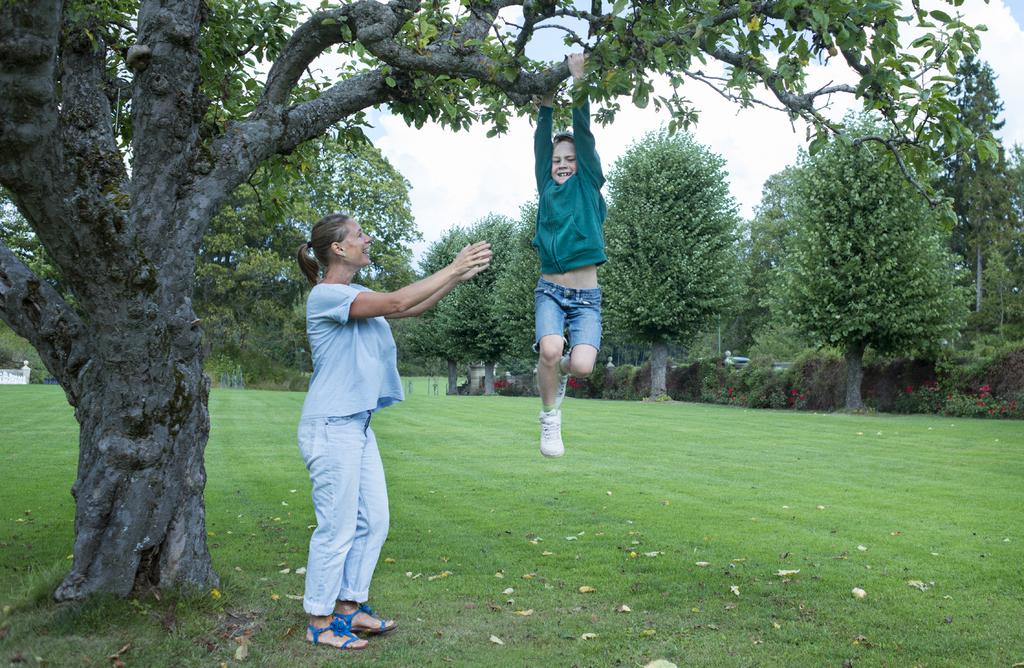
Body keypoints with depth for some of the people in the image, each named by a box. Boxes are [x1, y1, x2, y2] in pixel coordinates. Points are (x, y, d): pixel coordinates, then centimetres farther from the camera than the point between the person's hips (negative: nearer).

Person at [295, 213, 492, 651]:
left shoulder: (355, 296, 15)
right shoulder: (325, 295, -13)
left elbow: (411, 309, 11)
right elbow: (395, 303, -22)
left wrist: (460, 274, 2)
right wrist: (452, 269, -16)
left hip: (358, 426, 9)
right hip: (331, 427, -9)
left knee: (373, 521, 12)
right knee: (337, 528, -2)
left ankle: (348, 607, 24)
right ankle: (320, 623, 13)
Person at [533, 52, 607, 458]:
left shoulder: (589, 186, 8)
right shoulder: (547, 190, 12)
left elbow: (584, 135, 2)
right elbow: (542, 143, 9)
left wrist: (578, 81, 0)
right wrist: (546, 101, 4)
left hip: (586, 296, 0)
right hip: (550, 291, 0)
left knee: (582, 365, -21)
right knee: (550, 350, -28)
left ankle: (560, 368, 18)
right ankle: (550, 416, -3)